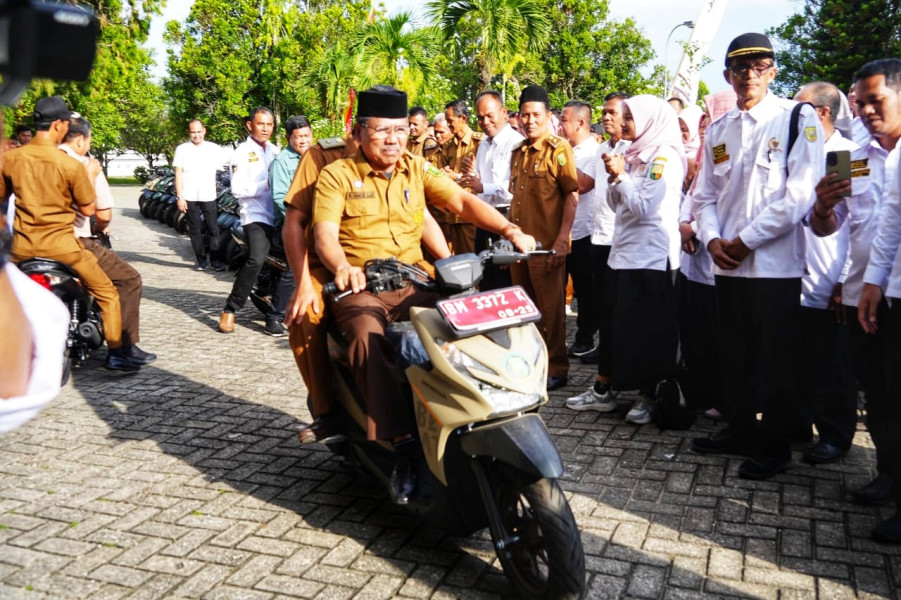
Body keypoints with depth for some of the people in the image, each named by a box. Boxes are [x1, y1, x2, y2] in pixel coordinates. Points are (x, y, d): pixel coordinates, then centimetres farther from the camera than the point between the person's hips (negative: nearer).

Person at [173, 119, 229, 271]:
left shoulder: (214, 149, 3)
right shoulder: (182, 149, 2)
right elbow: (178, 174, 1)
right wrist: (179, 197, -4)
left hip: (208, 196, 0)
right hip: (189, 197, 0)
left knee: (213, 230, 0)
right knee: (195, 230, 5)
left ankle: (216, 260, 6)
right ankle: (201, 261, 12)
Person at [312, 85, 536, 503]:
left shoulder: (417, 170, 14)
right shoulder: (336, 175, 4)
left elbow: (462, 201, 1)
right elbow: (324, 233, -8)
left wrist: (509, 230, -15)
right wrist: (342, 267, -31)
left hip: (413, 282, 3)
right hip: (359, 287, -2)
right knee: (368, 336, -33)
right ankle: (402, 445, -33)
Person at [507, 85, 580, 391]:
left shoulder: (559, 149, -7)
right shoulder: (517, 153, 13)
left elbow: (572, 196, -11)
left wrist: (561, 241, -18)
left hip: (547, 245, -6)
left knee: (551, 310, 2)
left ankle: (556, 369, 13)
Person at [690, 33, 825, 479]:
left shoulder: (799, 119, -4)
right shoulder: (718, 131, 12)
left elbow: (799, 195, -12)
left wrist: (746, 240, -12)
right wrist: (713, 239, -5)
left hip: (775, 263, -5)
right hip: (727, 264, 5)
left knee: (777, 360, 4)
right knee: (734, 355, 14)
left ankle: (776, 445, 19)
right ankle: (742, 429, 30)